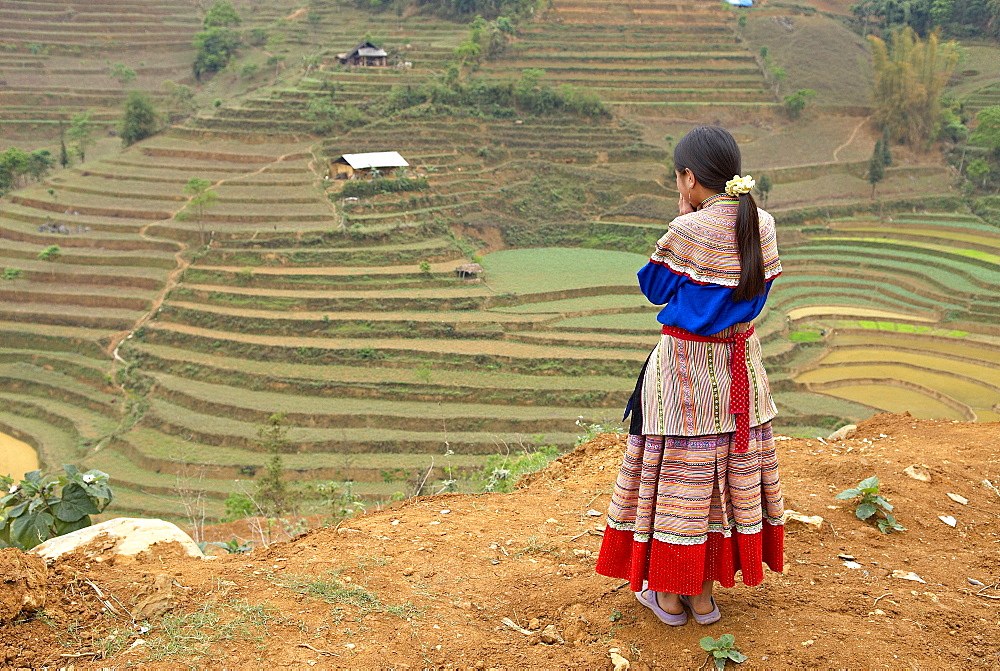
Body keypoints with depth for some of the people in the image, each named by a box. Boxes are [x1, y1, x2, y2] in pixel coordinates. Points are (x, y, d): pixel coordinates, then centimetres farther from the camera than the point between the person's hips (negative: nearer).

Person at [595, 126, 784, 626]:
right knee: (731, 468, 15)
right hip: (742, 362, 6)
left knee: (679, 470, 7)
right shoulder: (762, 226, -2)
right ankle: (704, 594, 26)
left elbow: (653, 287, -4)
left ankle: (669, 596, 19)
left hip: (687, 366, -6)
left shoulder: (688, 232, -19)